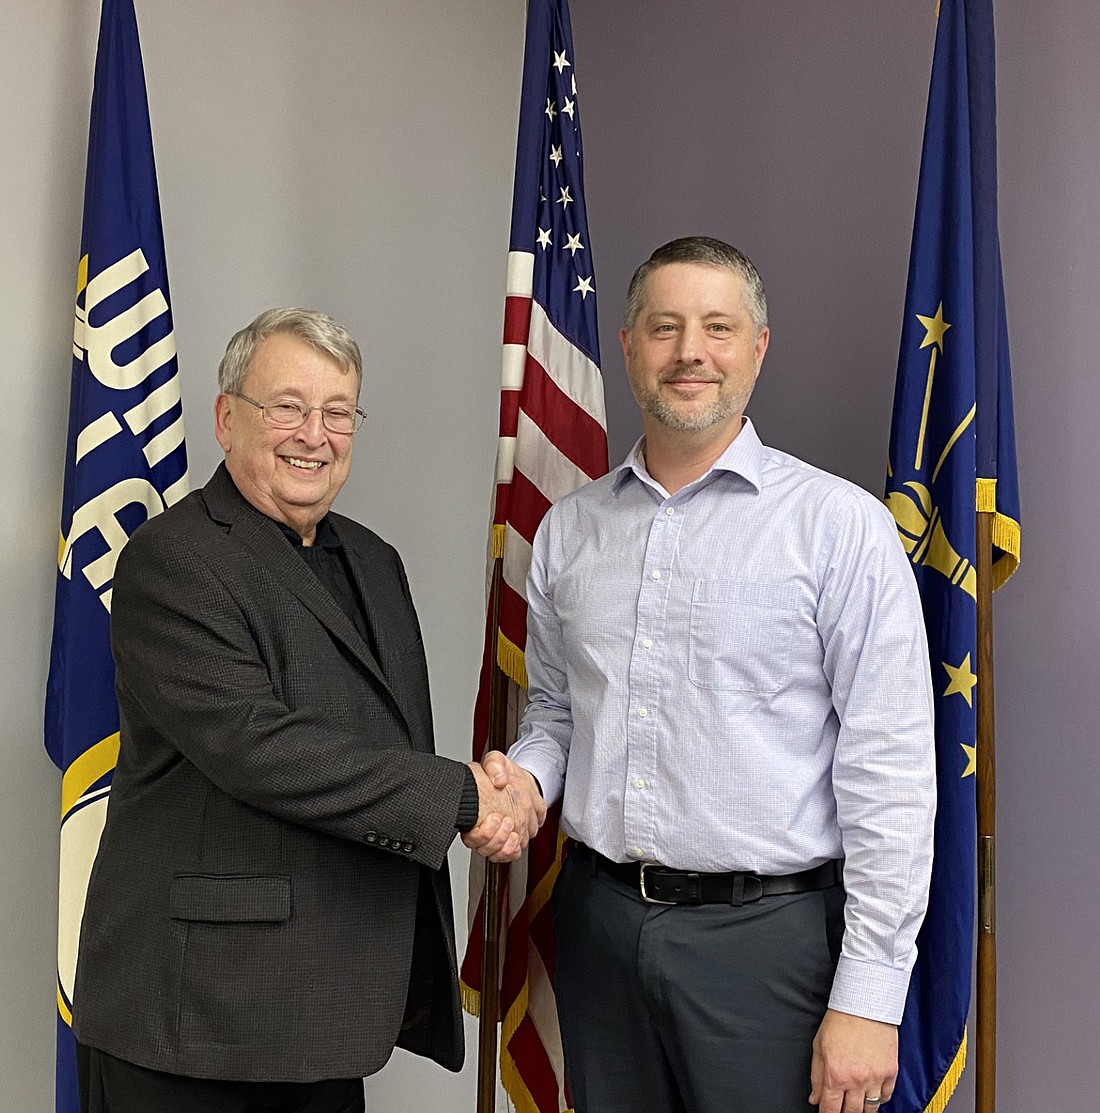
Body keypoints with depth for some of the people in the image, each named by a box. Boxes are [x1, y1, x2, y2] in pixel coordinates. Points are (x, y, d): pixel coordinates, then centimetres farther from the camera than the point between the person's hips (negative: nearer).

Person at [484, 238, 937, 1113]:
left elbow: (890, 770, -11)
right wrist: (526, 777, -4)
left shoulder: (841, 523, -8)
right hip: (598, 922, 4)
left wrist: (869, 1000, -13)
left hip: (767, 933, -4)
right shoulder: (569, 529, 7)